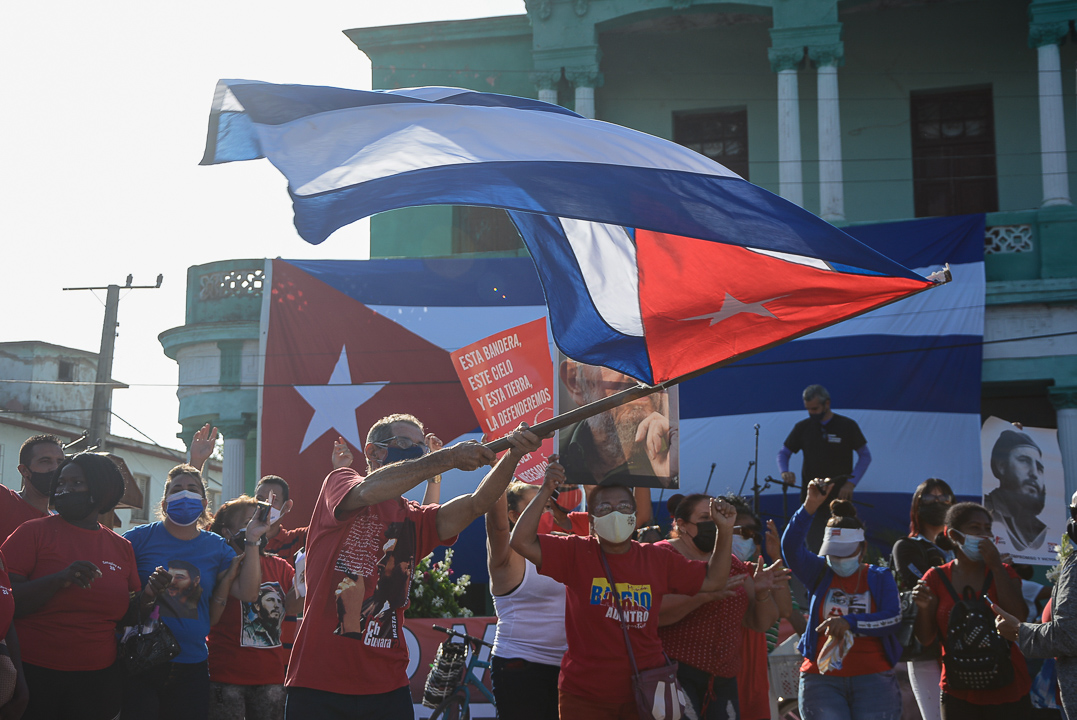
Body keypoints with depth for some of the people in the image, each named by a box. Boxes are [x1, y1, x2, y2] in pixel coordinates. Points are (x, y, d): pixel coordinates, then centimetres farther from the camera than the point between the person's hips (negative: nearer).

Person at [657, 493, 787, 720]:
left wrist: (762, 592, -4)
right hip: (677, 675, -6)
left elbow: (761, 623, 16)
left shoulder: (734, 564, 17)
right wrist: (706, 595, -28)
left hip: (723, 681, 6)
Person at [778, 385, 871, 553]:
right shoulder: (802, 427, 7)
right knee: (814, 549, 0)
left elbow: (865, 456, 5)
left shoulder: (847, 426, 0)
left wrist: (851, 483, -8)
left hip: (839, 496, -2)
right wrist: (784, 472, -8)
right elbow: (783, 453, 15)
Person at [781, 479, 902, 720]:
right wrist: (810, 505, -21)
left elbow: (893, 619, -7)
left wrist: (850, 622, -20)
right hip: (822, 678, 0)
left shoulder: (879, 578, 9)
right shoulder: (820, 573, 10)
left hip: (872, 678, 0)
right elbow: (791, 546, -9)